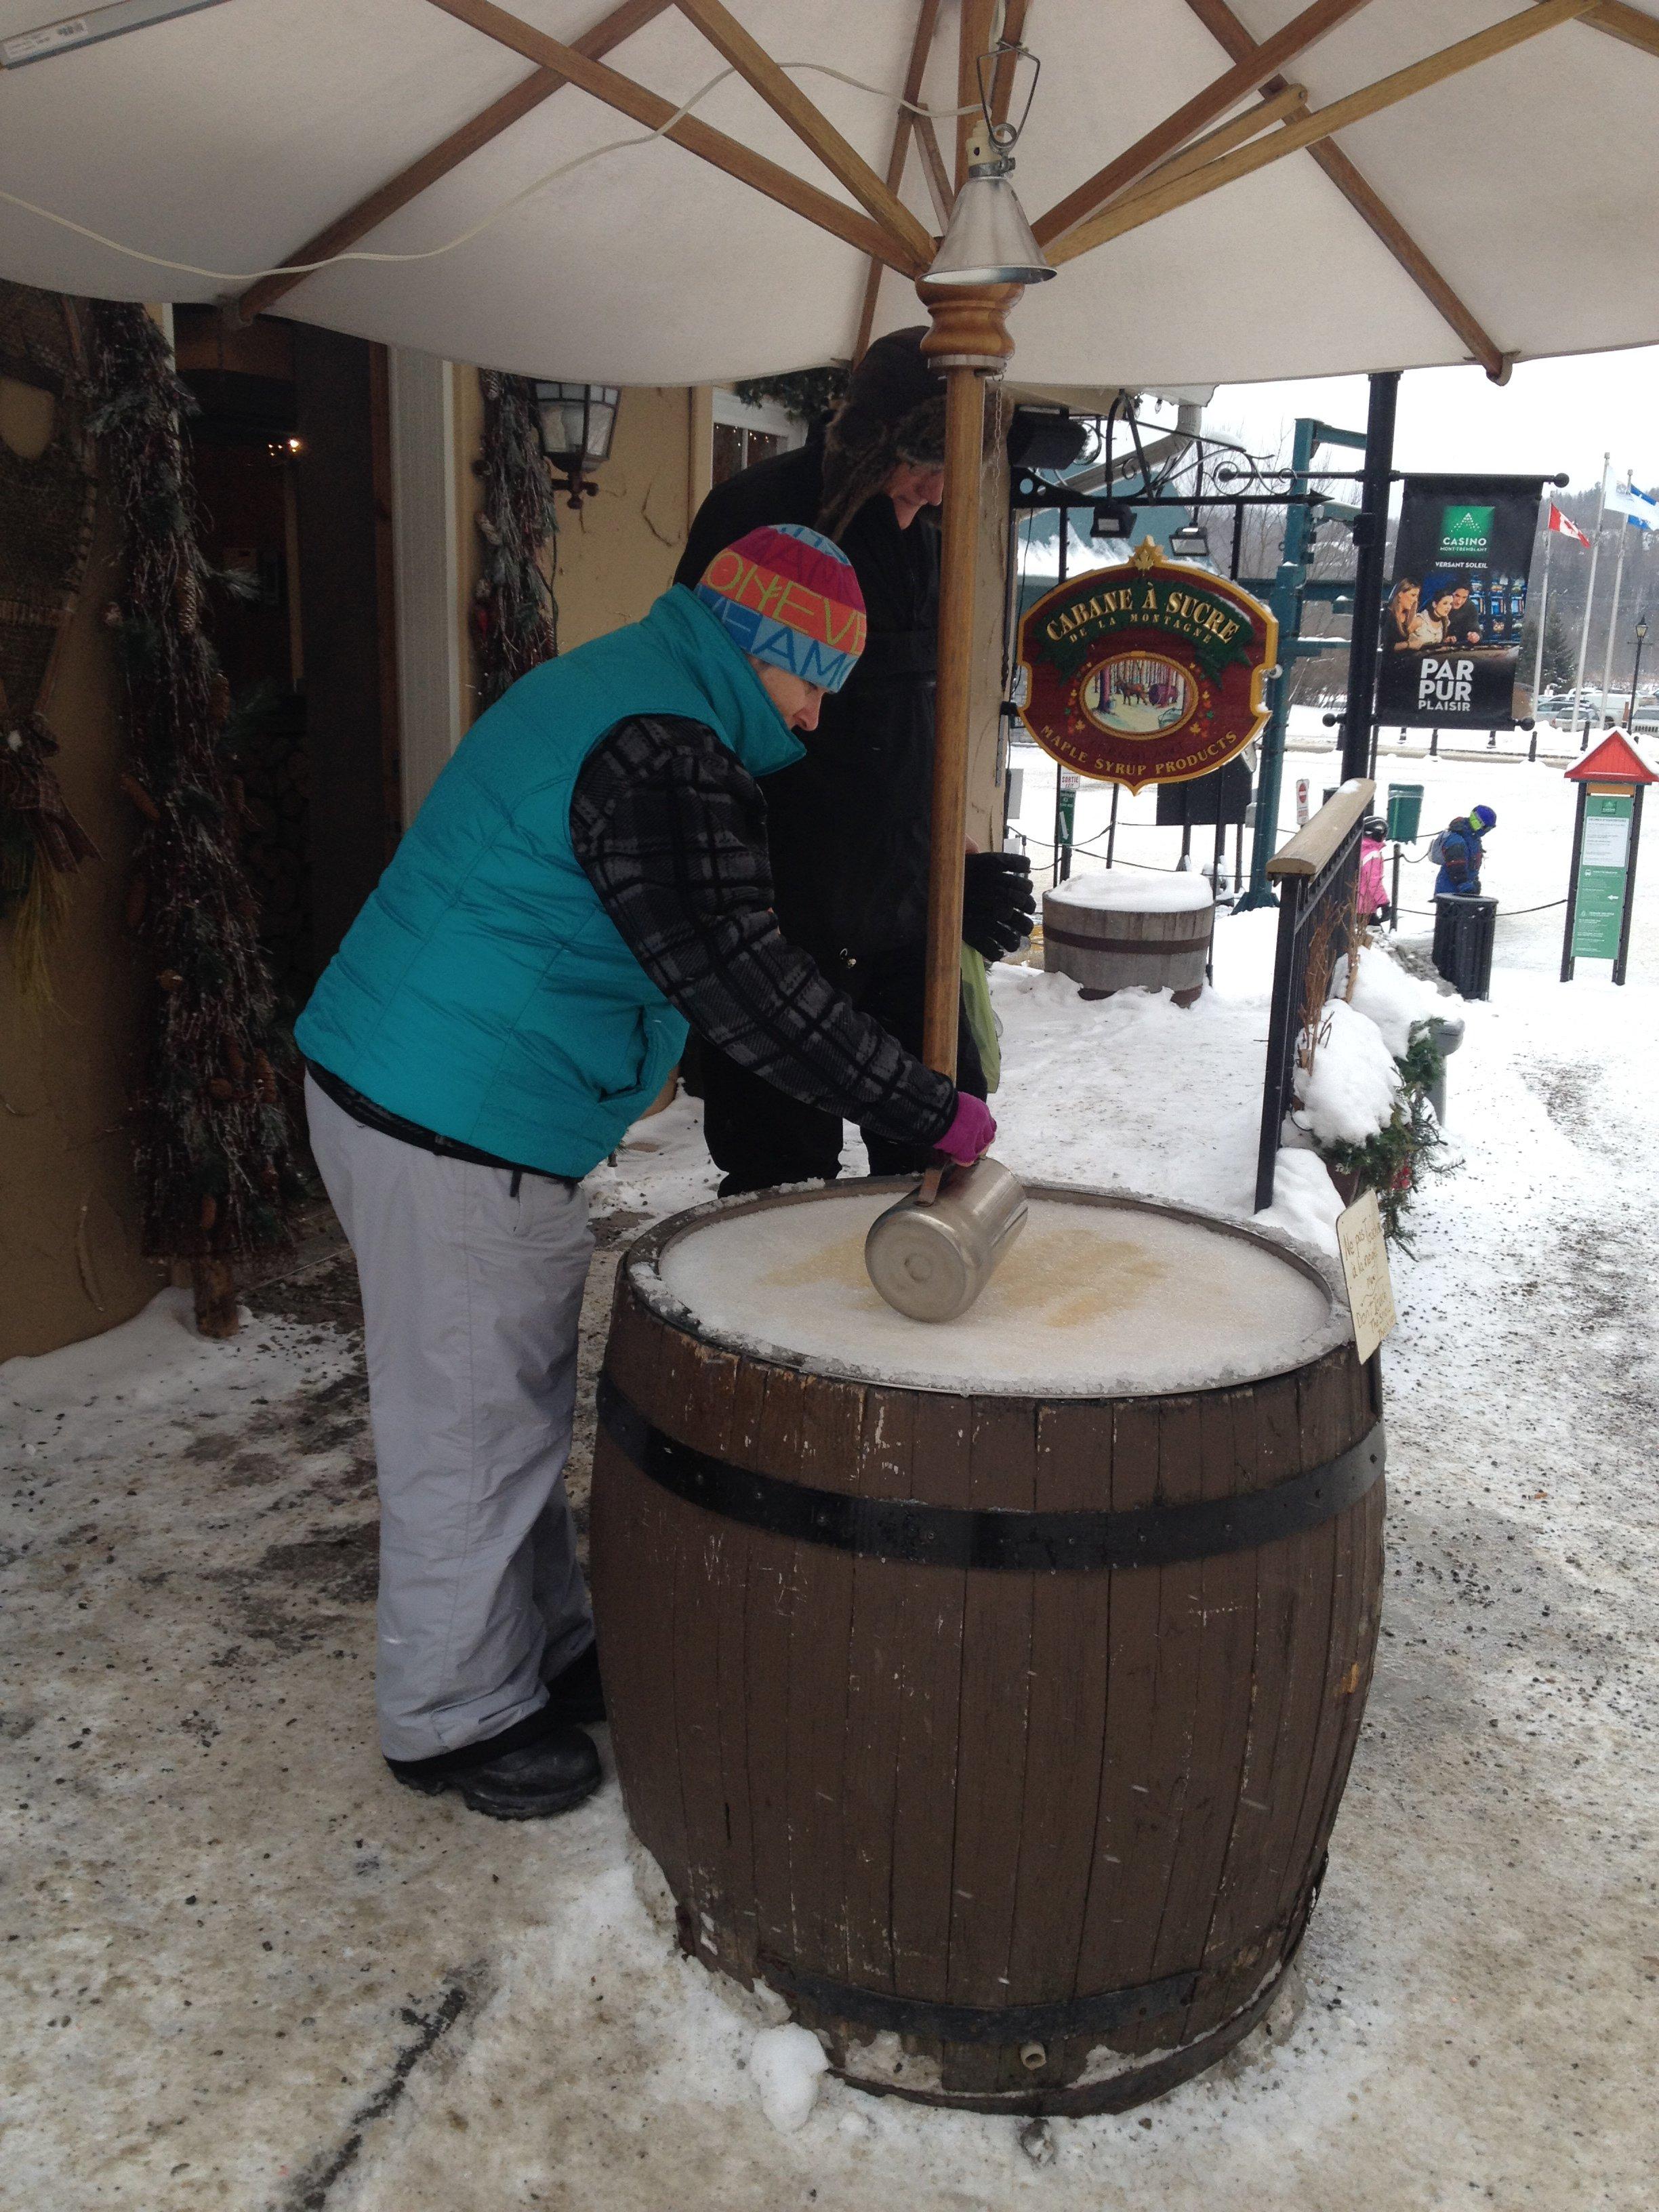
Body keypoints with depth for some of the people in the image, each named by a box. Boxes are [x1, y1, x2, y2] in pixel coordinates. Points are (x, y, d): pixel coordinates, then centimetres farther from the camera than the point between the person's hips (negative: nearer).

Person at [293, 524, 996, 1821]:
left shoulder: (613, 689, 15)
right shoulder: (665, 754, -20)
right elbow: (745, 984, -24)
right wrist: (931, 1113, -18)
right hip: (457, 1137, -11)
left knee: (525, 1405, 20)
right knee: (473, 1432, 3)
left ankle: (551, 1647, 35)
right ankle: (455, 1719, 20)